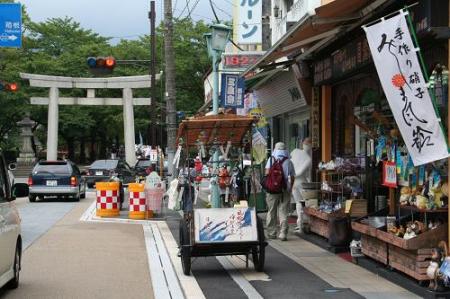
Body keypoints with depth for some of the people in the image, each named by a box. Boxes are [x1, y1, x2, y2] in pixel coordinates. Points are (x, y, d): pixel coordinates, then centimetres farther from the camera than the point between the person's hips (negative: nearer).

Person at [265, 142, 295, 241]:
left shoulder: (271, 160, 2)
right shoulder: (288, 162, 4)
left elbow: (267, 173, -9)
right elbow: (292, 178, 4)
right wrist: (289, 188, 15)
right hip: (285, 189, 0)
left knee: (271, 212, 11)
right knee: (283, 213, 3)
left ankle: (271, 233, 16)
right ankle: (283, 234, -3)